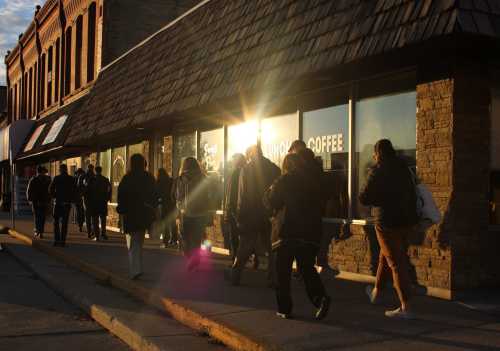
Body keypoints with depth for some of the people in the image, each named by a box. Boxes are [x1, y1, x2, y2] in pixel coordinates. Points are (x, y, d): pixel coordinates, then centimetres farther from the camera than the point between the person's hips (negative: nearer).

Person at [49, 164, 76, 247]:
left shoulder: (56, 178, -4)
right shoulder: (71, 179, 0)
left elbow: (50, 190, -5)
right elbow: (75, 191, -1)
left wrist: (54, 196, 10)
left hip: (58, 202, -1)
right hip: (67, 203, 1)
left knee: (56, 222, 10)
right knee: (64, 222, 5)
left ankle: (56, 240, 4)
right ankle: (62, 241, 1)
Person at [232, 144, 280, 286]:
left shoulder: (246, 169, -7)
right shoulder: (274, 169, 0)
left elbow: (242, 195, -10)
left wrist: (239, 216, -5)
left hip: (251, 216, -2)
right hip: (269, 216, 2)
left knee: (244, 249, 10)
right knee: (271, 249, 10)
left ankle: (235, 276, 16)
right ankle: (272, 279, 9)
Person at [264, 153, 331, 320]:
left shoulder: (284, 181, -7)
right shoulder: (315, 179, 6)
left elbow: (270, 202, -1)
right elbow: (320, 206, 16)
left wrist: (269, 190, 15)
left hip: (287, 232, -4)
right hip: (311, 232, 4)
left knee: (283, 272, 7)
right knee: (307, 268, 12)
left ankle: (284, 308, 9)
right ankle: (320, 298, -9)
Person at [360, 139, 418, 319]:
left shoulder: (377, 172, -12)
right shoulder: (403, 169, 8)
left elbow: (364, 199, -11)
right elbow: (412, 194, 15)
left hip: (388, 221, -7)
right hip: (406, 220, 7)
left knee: (396, 263, -4)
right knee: (385, 257, 23)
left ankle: (406, 307, -4)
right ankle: (376, 292, 40)